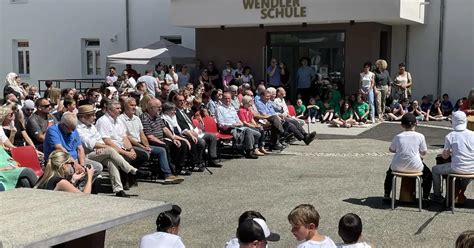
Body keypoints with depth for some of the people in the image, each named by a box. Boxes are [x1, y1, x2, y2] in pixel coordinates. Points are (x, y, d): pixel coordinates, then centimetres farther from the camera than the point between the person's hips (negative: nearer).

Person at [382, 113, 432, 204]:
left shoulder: (398, 137, -2)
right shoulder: (420, 136, -5)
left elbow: (391, 149, 11)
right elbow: (424, 152, 2)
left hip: (398, 167, 1)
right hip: (415, 167, -1)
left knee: (389, 172, 35)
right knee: (428, 174, 29)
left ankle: (386, 196, 32)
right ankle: (425, 198, 22)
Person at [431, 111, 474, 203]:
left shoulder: (450, 136, -8)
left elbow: (445, 156, -2)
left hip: (458, 168, -3)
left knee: (435, 169, 22)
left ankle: (437, 195, 27)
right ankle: (461, 191, 48)